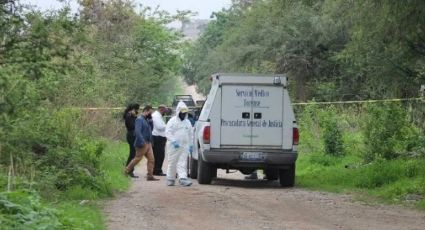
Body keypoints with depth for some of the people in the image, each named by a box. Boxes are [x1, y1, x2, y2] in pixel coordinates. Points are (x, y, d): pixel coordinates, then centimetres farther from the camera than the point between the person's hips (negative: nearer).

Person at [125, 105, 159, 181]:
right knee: (137, 158, -1)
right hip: (142, 144, -9)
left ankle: (150, 175, 4)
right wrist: (142, 142, -28)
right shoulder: (139, 120, -14)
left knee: (151, 159, 3)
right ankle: (126, 171, 14)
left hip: (148, 143, 9)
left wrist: (150, 142, 16)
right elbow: (137, 131, -25)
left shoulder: (146, 120, 16)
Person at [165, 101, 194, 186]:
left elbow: (190, 134, 21)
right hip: (174, 146, -4)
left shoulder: (187, 122, 14)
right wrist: (173, 141, -21)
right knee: (172, 162, 2)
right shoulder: (172, 121, -3)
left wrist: (190, 145, 15)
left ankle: (183, 178, -12)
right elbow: (168, 132, -10)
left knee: (183, 163, -5)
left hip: (184, 146, 4)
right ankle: (170, 179, 12)